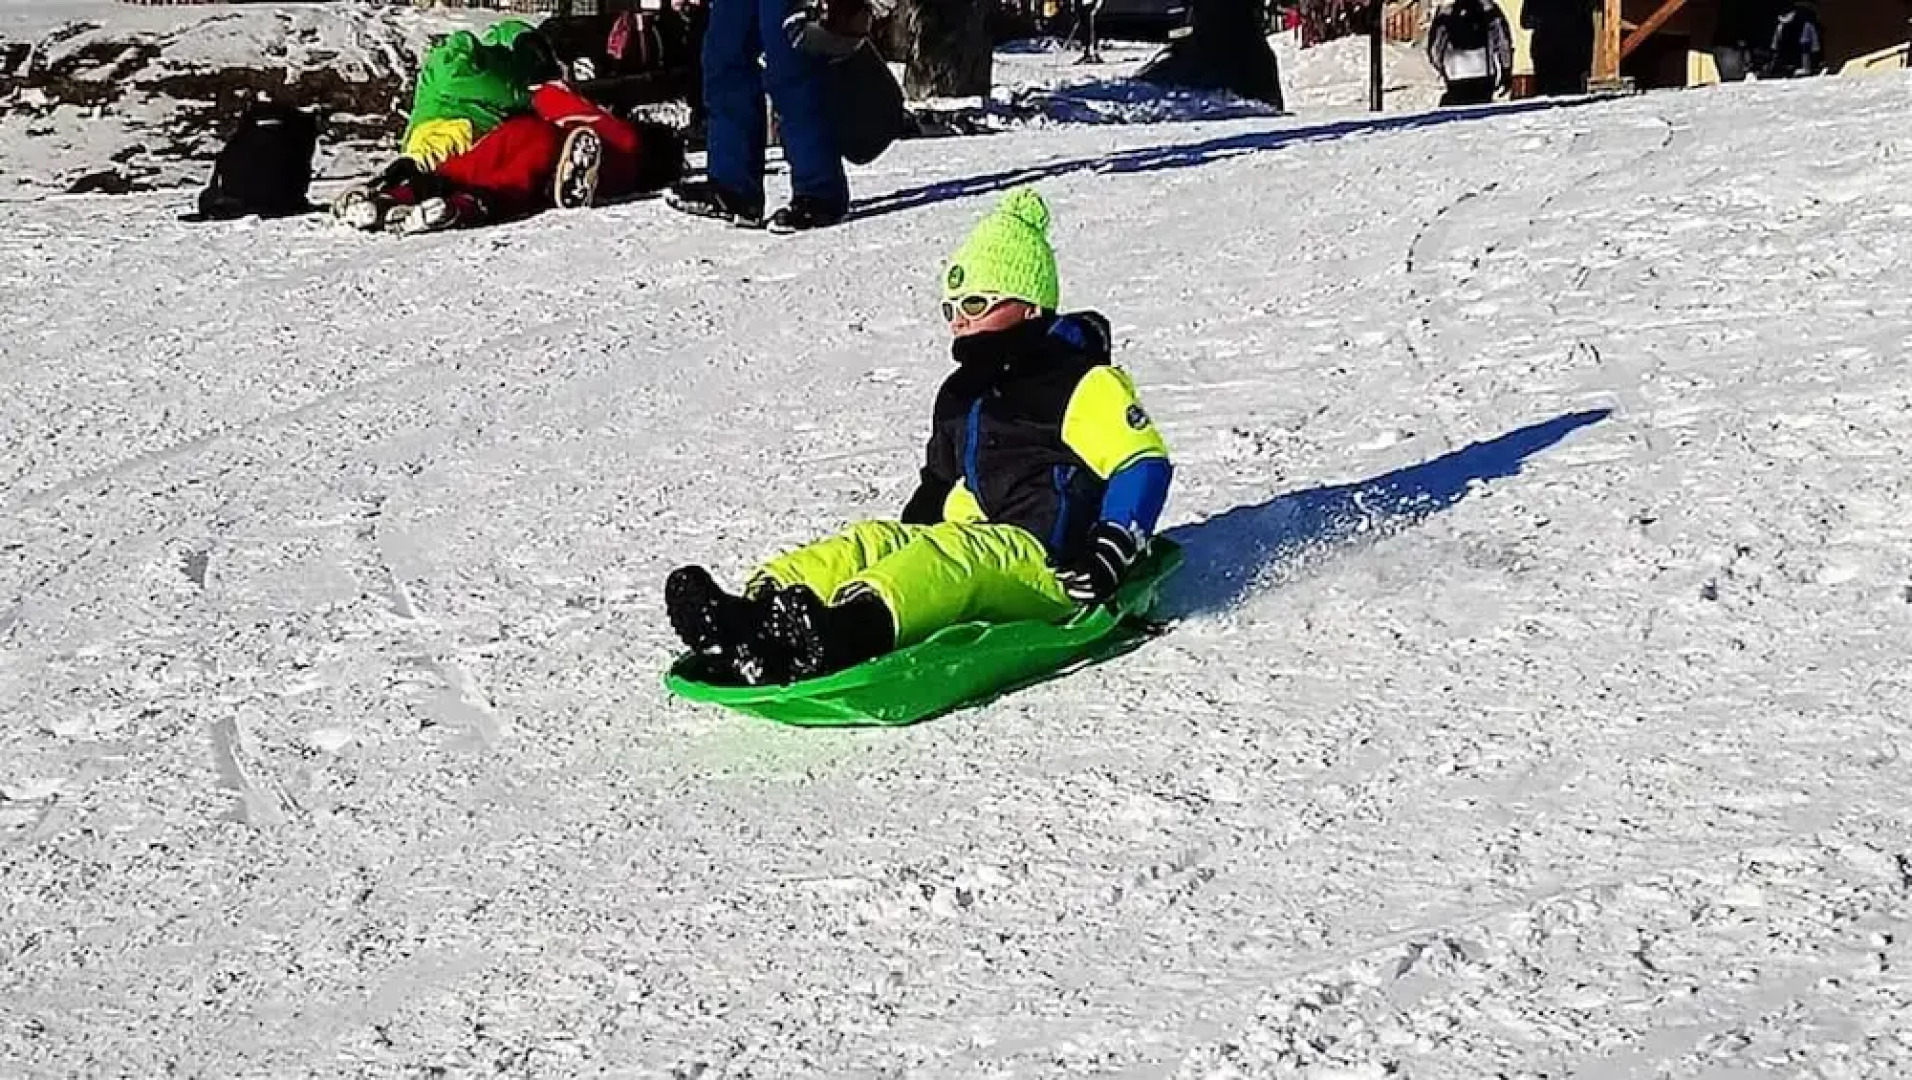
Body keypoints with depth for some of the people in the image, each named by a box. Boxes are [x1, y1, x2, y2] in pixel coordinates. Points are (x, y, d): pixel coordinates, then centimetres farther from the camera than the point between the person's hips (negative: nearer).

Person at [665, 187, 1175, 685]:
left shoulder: (1083, 382, 0)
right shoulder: (961, 394, 26)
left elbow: (1145, 463, -7)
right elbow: (940, 481, 36)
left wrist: (1111, 554, -17)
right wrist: (909, 534, 17)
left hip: (1047, 560, -8)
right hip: (971, 539, 8)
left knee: (947, 556, -36)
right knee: (870, 541, -15)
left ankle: (847, 630, -67)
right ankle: (754, 614, -41)